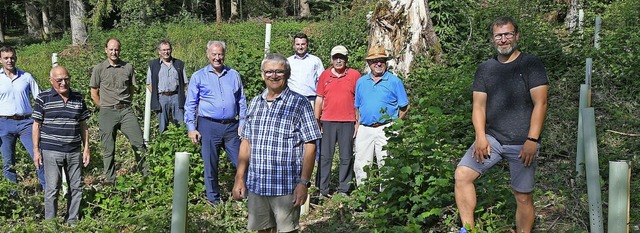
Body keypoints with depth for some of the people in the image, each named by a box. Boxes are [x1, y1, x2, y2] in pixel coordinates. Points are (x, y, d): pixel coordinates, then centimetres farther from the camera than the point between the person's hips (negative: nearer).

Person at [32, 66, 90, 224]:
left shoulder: (78, 99, 8)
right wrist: (36, 150, -4)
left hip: (74, 151, 4)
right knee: (52, 189, 1)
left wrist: (86, 148, 9)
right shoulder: (43, 99, -2)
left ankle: (72, 221, 21)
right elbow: (36, 125, 0)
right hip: (51, 152, -4)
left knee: (76, 187, 8)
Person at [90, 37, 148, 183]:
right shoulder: (99, 69, 1)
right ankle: (110, 180, 15)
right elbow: (94, 94, 6)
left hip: (126, 110, 2)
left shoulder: (128, 67, 7)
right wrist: (105, 108, 4)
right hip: (107, 113, -2)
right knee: (108, 149, 5)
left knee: (139, 143, -1)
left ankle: (147, 175, 11)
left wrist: (126, 106, 10)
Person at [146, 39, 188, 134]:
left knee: (181, 125, -3)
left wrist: (181, 96, 1)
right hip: (161, 98, 0)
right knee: (163, 127, 4)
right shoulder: (153, 65, 8)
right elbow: (149, 84, 9)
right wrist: (155, 97, -1)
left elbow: (185, 83, 12)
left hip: (176, 97, 0)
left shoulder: (179, 64, 11)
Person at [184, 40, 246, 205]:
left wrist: (242, 123, 6)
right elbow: (190, 105, 3)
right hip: (208, 126, -2)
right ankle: (214, 200, 19)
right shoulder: (198, 77, 4)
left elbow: (241, 102, 14)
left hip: (231, 127, 2)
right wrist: (191, 128, -4)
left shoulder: (234, 75, 10)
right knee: (210, 165, 5)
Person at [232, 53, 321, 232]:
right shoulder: (255, 103, 10)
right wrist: (239, 178, 8)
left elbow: (310, 146, -8)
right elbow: (246, 143, 13)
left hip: (286, 187, -4)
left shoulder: (300, 104, -5)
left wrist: (304, 183, -13)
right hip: (256, 185, 5)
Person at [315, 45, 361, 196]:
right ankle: (323, 190, 9)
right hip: (327, 122, 2)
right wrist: (316, 120, 5)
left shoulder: (355, 75, 2)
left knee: (346, 157, 4)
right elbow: (319, 98, 10)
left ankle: (343, 190, 13)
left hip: (347, 122, -1)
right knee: (325, 156, 3)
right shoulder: (325, 75, 8)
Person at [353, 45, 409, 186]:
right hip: (364, 129, 4)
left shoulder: (394, 81, 2)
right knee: (361, 165, 5)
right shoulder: (361, 82, 13)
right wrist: (358, 124, 10)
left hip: (385, 130, -4)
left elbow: (404, 107, 4)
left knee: (385, 164, -2)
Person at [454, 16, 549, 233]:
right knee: (462, 174, -14)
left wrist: (532, 140, -16)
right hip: (492, 138, 3)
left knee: (524, 197, 1)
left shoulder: (531, 64, -1)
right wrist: (481, 136, -8)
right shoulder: (485, 69, 10)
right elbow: (479, 106, 7)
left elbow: (540, 103, -7)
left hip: (522, 143, -3)